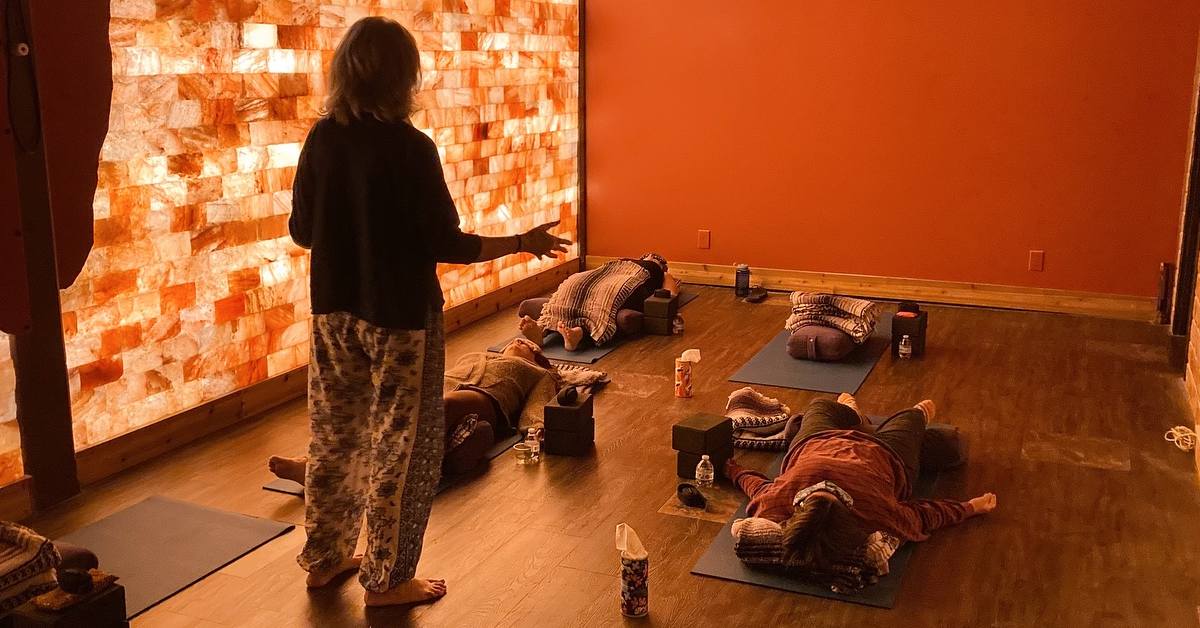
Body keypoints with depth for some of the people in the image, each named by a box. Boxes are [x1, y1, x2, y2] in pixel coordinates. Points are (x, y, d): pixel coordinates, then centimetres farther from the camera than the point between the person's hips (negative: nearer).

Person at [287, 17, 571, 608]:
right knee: (397, 446, 7)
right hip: (399, 317, -6)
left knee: (334, 433, 19)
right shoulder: (409, 147, -18)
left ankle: (323, 556, 34)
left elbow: (301, 231, 6)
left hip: (334, 312, 6)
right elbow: (447, 245, -16)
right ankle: (386, 579, 19)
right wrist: (522, 243, -4)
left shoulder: (321, 139, -2)